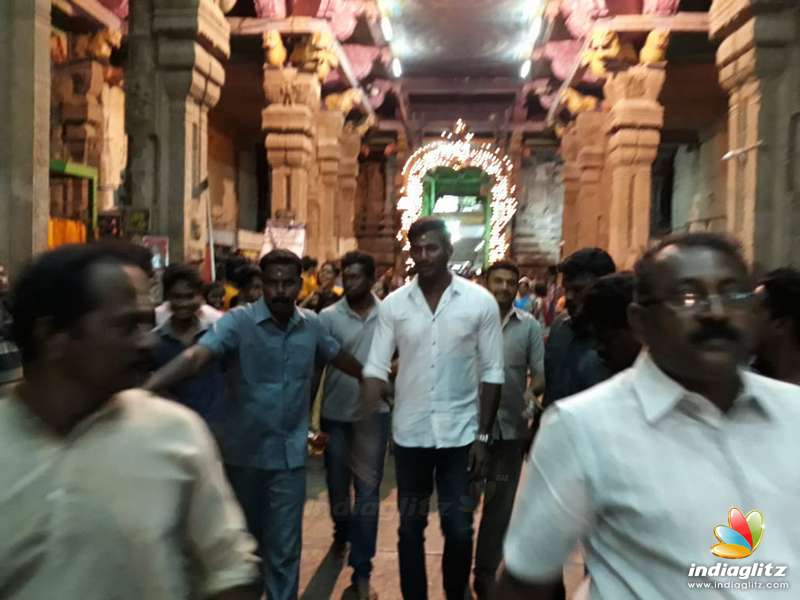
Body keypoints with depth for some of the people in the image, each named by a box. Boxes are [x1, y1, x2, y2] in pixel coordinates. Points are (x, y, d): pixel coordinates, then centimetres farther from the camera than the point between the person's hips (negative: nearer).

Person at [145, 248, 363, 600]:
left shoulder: (311, 324, -2)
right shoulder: (239, 320, -15)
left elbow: (339, 357, 16)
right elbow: (196, 356, -30)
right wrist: (146, 387, -46)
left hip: (289, 453, 1)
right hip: (243, 451, -1)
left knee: (284, 548, 5)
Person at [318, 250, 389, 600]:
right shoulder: (329, 316, -6)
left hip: (374, 413, -1)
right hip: (336, 413, 1)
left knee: (368, 489, 2)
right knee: (337, 483, 17)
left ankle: (361, 570, 12)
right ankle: (342, 532, 48)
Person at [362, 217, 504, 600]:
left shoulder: (480, 302, -6)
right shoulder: (393, 304, -3)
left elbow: (491, 374, -3)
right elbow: (376, 368, -4)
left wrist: (483, 436, -5)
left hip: (460, 434, -1)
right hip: (409, 434, 2)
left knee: (458, 529, 8)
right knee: (411, 527, 15)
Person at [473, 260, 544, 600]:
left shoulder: (530, 325, 2)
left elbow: (541, 372, -2)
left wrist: (532, 392, -23)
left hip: (511, 427, 2)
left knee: (499, 505, 14)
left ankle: (486, 573, 31)